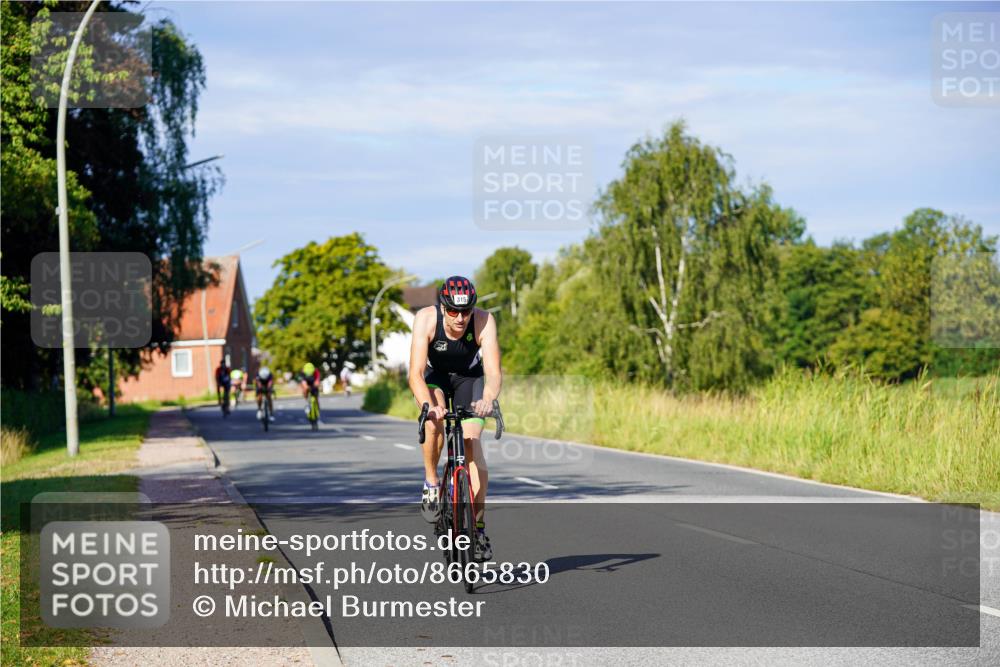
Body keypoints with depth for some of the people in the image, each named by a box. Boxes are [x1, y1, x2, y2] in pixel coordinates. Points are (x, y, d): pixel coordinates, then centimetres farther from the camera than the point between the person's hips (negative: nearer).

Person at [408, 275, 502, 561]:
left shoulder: (484, 321, -32)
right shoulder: (426, 319, -33)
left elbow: (493, 372, -39)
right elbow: (416, 374, -39)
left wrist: (488, 399, -61)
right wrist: (428, 405, -57)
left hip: (469, 377, 1)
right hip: (434, 375, -1)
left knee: (471, 442, -15)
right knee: (435, 420, -33)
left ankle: (479, 527, -9)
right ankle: (431, 483, -10)